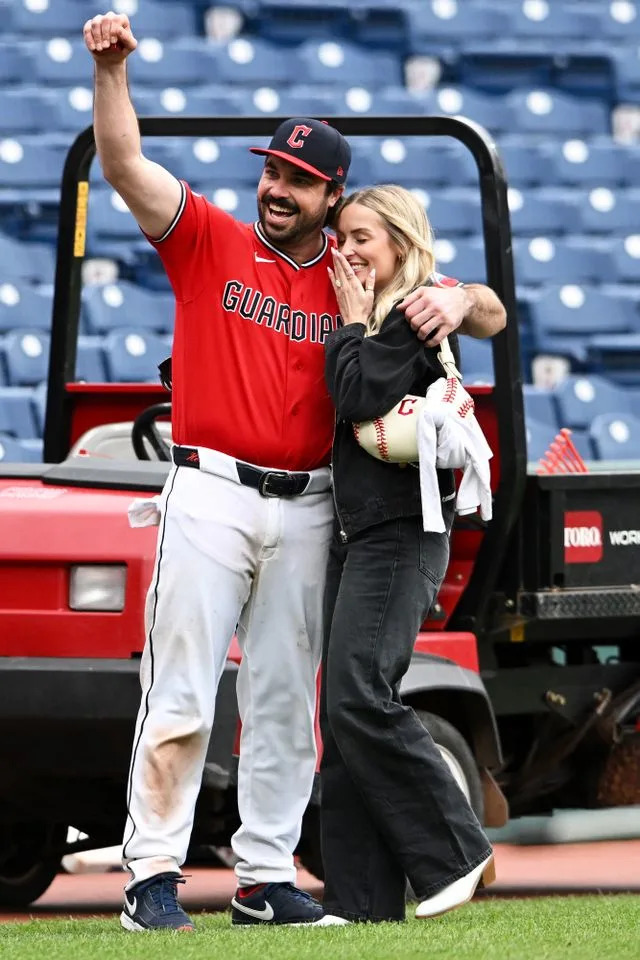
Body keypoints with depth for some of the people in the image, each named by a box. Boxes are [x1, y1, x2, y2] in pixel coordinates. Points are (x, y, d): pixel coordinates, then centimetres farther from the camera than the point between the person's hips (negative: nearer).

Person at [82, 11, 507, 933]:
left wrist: (457, 301, -17)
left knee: (285, 701, 7)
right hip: (211, 496, -3)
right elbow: (124, 164, -9)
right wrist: (111, 71, -23)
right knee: (181, 692, -7)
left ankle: (266, 879, 14)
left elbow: (492, 313, 7)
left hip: (306, 509, 3)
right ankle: (153, 877, -7)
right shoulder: (209, 241, 4)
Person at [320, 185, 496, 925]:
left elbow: (362, 397, -18)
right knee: (343, 716, 3)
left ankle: (452, 854, -9)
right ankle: (361, 897, 1)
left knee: (359, 699, -19)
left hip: (399, 535, -10)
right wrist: (355, 326, 11)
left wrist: (353, 324, -6)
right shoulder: (376, 320, 20)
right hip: (355, 531, 10)